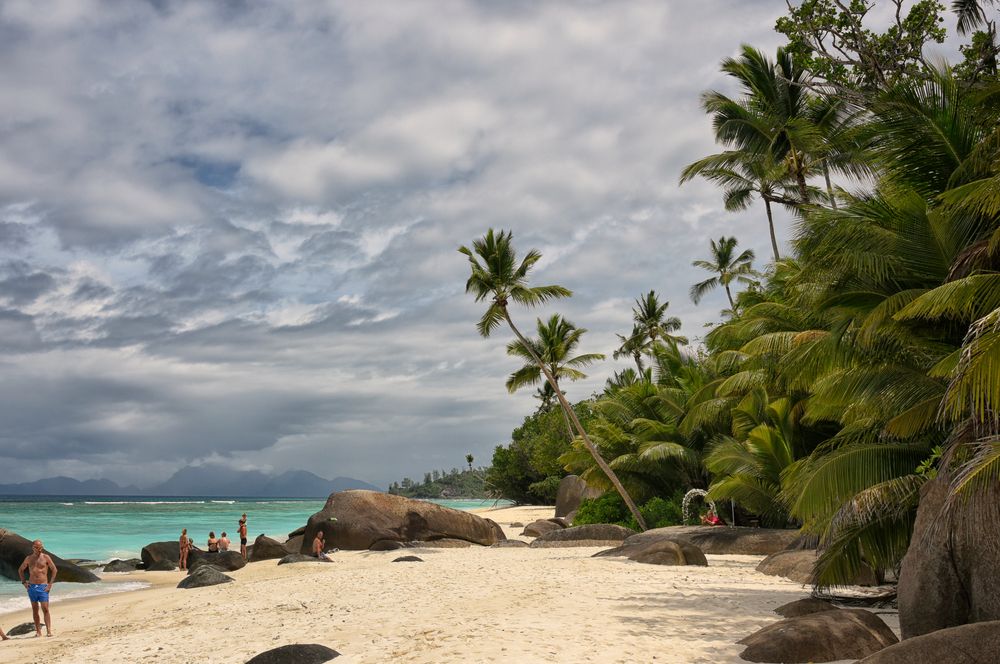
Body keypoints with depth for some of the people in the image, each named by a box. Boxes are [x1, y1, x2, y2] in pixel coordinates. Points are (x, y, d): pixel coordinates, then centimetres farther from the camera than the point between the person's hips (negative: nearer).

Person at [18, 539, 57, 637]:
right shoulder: (29, 558, 8)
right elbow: (20, 570, 21)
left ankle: (49, 631, -13)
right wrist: (24, 582, 9)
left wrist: (50, 584, -5)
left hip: (43, 587, -3)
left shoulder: (45, 557, -1)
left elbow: (54, 570, 1)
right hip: (31, 587, 4)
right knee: (35, 610, 7)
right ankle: (38, 632, 12)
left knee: (45, 609, -10)